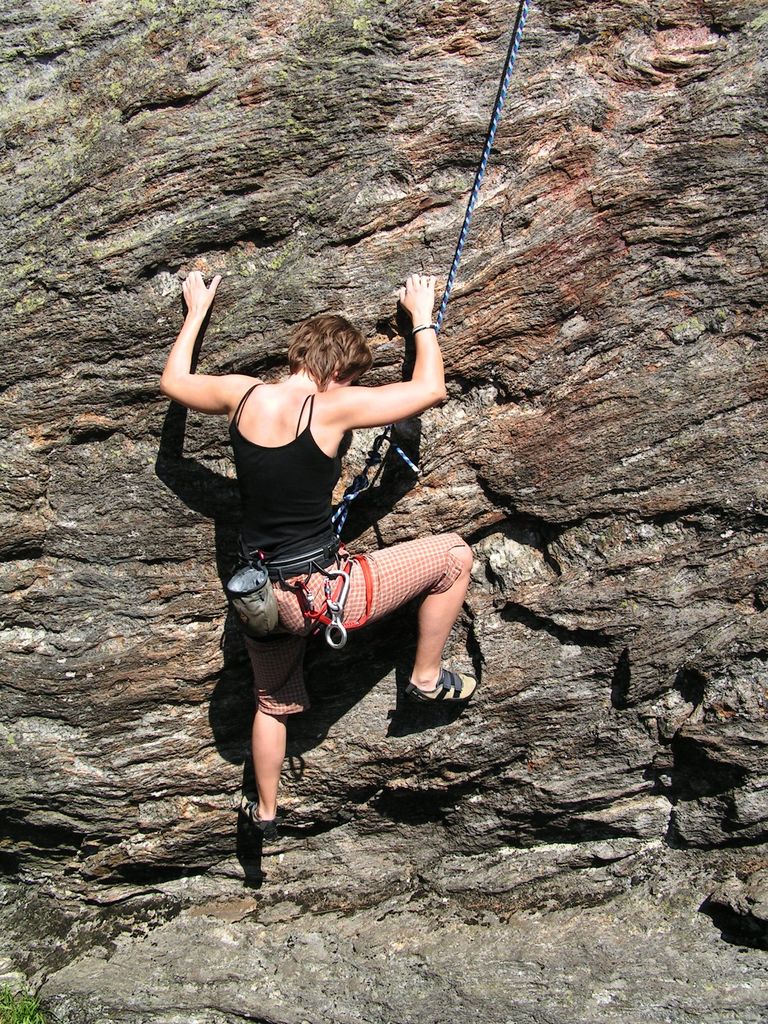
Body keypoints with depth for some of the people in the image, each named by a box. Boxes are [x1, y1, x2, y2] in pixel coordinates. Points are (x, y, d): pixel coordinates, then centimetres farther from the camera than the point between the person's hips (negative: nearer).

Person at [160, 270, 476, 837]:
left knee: (273, 704, 33)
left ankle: (266, 811, 50)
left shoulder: (240, 393, -3)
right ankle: (427, 677, 23)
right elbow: (430, 389, -9)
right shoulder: (330, 407, -17)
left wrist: (197, 310, 31)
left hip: (263, 597, 6)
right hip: (323, 592, -6)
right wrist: (422, 316, 6)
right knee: (454, 554, 10)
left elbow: (173, 381, 18)